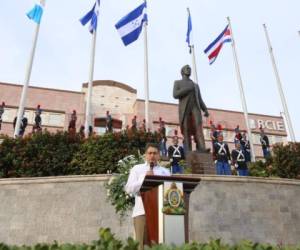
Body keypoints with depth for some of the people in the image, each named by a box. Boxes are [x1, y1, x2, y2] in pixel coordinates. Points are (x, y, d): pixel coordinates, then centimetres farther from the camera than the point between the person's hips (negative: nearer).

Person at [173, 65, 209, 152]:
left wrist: (205, 110, 4)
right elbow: (175, 95, -1)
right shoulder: (177, 82, 18)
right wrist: (187, 89, -8)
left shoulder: (195, 85, 30)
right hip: (184, 109, -2)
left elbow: (200, 100, 21)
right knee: (186, 130, -9)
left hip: (195, 108, 3)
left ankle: (202, 150, -29)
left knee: (198, 128, -17)